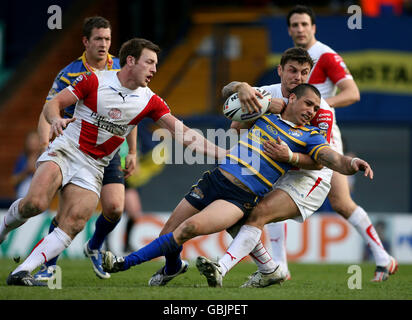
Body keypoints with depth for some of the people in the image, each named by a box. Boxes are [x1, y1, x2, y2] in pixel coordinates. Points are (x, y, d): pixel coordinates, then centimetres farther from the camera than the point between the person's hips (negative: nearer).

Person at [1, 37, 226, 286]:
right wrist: (56, 119, -27)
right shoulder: (94, 81, -5)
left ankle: (21, 272, -16)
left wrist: (223, 154, -7)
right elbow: (53, 104, -3)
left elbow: (182, 132, 2)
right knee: (35, 203, -27)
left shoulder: (150, 101, 4)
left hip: (93, 167, 3)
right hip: (64, 151, -3)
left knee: (73, 226, -18)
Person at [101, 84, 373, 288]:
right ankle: (173, 267, 41)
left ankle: (127, 263, -18)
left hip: (241, 198, -4)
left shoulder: (308, 137, 3)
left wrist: (352, 163, -32)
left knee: (192, 227, -26)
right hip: (215, 180, 4)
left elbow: (333, 159, -11)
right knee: (170, 232, 5)